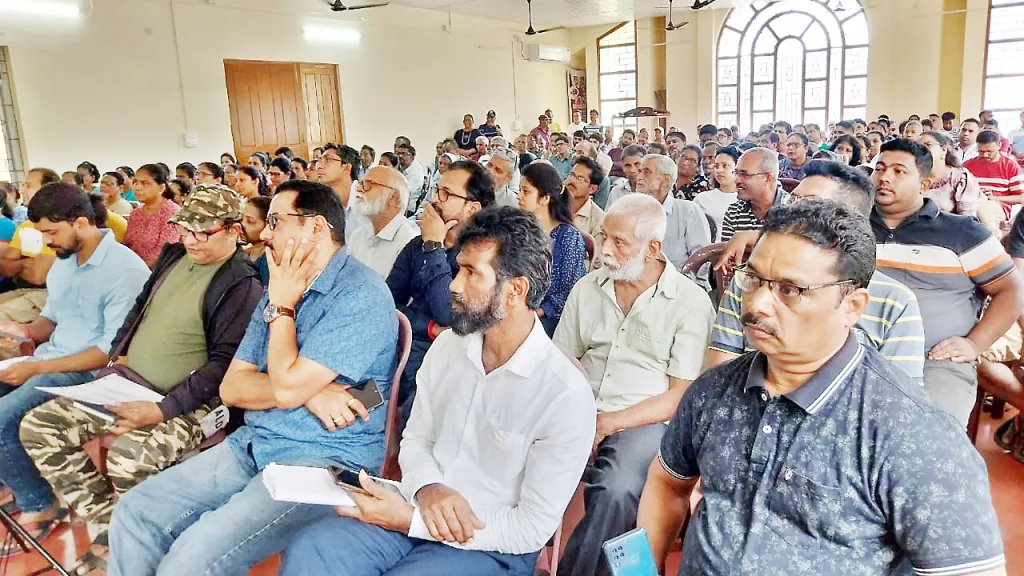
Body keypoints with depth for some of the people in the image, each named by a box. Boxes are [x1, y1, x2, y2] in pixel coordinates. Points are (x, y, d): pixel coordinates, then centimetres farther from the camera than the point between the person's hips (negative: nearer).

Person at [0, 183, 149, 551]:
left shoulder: (125, 269, -20)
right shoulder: (64, 260, 9)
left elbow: (114, 351, -21)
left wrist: (37, 368, -21)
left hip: (89, 371, -9)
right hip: (49, 358, 9)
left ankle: (39, 506, 0)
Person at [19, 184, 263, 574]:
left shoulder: (242, 286, -15)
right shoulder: (175, 255, 10)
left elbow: (223, 364, -20)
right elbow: (139, 308, 25)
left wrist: (160, 410, -26)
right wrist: (119, 355, 9)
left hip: (188, 404, -9)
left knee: (126, 459, -34)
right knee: (38, 426, 0)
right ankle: (107, 529, 2)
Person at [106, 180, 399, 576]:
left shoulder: (361, 296, -15)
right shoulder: (283, 289, 13)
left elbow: (287, 387, -21)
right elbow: (231, 387, 7)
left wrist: (281, 306, -6)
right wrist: (310, 391, -12)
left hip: (327, 463, -8)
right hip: (252, 446, 8)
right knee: (135, 512, -2)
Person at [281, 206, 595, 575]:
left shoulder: (566, 395, -18)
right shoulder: (447, 346, 2)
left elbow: (532, 529, -15)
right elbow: (416, 439, 10)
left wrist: (412, 521, -18)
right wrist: (428, 488, -14)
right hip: (418, 509, 6)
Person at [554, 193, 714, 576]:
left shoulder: (691, 301, -4)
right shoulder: (587, 288, 9)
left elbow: (681, 397, -6)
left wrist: (608, 423, -14)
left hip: (643, 422, -3)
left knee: (615, 491, -33)